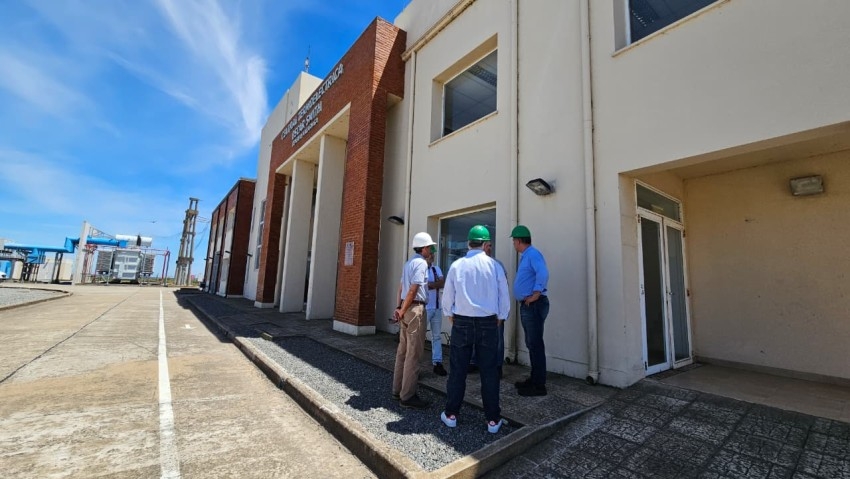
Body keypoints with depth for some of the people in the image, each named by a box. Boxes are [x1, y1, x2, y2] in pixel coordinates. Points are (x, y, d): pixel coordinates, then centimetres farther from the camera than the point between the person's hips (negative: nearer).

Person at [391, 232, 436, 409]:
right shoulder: (421, 263, -12)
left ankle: (398, 390, 24)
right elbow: (413, 290, -18)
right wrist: (403, 311, -11)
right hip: (415, 309, -10)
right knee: (413, 354, -3)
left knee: (403, 351, 15)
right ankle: (408, 396, 4)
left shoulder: (409, 262, 17)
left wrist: (399, 307, 13)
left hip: (407, 308, 10)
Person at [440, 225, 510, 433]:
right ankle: (493, 420, 17)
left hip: (461, 322, 1)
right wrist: (500, 318, 17)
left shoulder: (456, 265, -3)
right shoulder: (494, 265, -4)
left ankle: (451, 415, 21)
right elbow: (504, 297, 3)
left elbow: (447, 296, 4)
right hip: (488, 323, 0)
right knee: (489, 371, 8)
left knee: (457, 369, 9)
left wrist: (450, 316, 19)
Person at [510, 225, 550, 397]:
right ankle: (534, 379, 27)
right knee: (531, 343, 16)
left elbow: (543, 273, -29)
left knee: (536, 344, -4)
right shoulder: (525, 256, 18)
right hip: (527, 306, 10)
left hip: (534, 305, -10)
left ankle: (539, 386, 4)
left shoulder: (533, 254, -13)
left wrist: (535, 295, -22)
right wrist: (526, 299, 12)